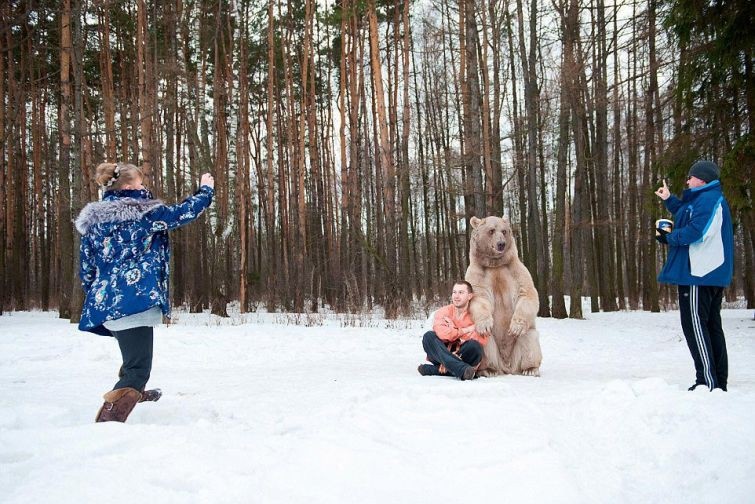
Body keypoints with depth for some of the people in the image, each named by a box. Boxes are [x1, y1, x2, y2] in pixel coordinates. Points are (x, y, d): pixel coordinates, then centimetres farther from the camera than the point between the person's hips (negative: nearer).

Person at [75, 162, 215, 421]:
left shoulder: (93, 219, 13)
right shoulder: (141, 211, -5)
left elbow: (86, 268, 15)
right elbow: (182, 213, -2)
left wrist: (96, 297, 27)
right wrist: (206, 189, 14)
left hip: (104, 301, 9)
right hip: (134, 299, -9)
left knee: (134, 356, 34)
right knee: (139, 368, -10)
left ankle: (131, 393, 55)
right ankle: (108, 419, -22)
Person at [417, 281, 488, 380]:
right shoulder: (443, 312, 1)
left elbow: (481, 340, -18)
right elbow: (442, 333, -21)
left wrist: (453, 329, -15)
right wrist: (466, 330, -12)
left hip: (463, 356, -1)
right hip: (442, 354, 1)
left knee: (475, 346, -29)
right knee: (429, 336, -25)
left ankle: (436, 370, -31)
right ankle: (462, 369, -43)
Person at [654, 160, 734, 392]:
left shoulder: (710, 199, -15)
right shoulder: (705, 199, 19)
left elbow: (697, 230, -25)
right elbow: (689, 217, 36)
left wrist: (669, 238, -10)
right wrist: (669, 200, 35)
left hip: (699, 276, -11)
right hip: (712, 276, 11)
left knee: (696, 325, -9)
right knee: (712, 326, 12)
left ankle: (708, 381, -10)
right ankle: (719, 381, 17)